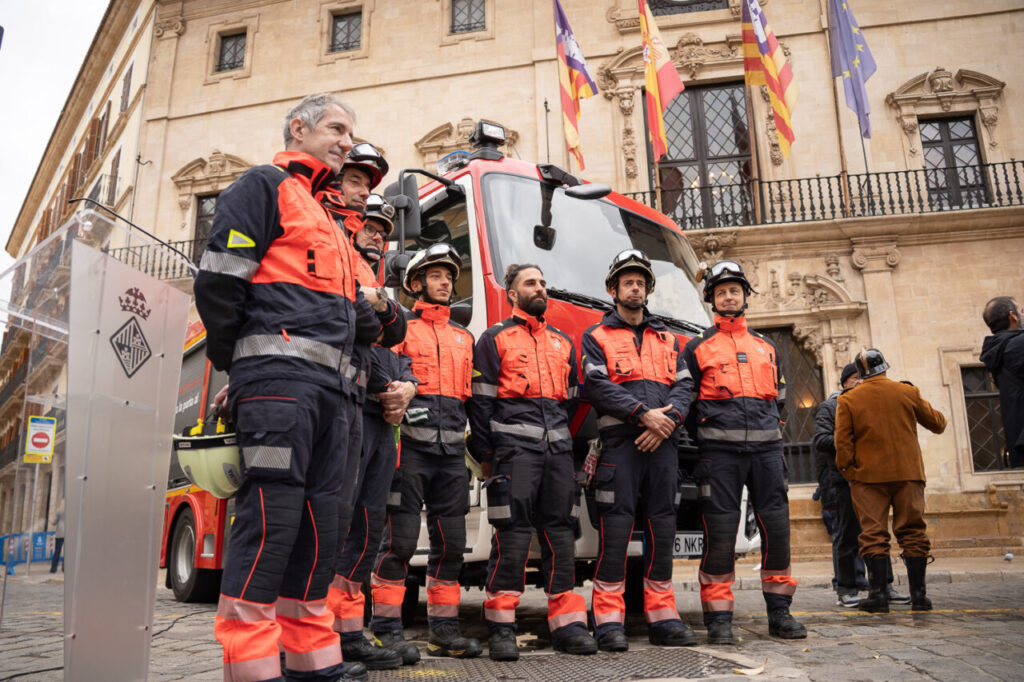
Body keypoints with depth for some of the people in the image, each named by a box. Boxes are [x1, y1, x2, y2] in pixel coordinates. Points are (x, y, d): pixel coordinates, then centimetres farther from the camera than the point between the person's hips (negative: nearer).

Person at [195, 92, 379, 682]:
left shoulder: (326, 220, 31)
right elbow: (219, 278, -6)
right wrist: (234, 359, -3)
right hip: (280, 369, -8)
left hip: (331, 384, 9)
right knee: (273, 512, -14)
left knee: (319, 516, 6)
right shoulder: (265, 186, 6)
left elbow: (352, 311, 30)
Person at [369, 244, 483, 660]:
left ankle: (443, 630, 16)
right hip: (410, 445, -5)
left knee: (451, 542, 7)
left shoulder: (464, 337, 23)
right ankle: (387, 632, 5)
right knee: (400, 539, -5)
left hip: (452, 451, 6)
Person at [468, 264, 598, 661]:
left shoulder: (564, 342, 22)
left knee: (560, 531, 5)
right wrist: (484, 454, -3)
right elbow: (481, 401, 1)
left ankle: (567, 623, 11)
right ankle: (501, 627, 1)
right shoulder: (495, 339, 7)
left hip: (557, 449, 5)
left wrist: (565, 442, 17)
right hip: (514, 447, -5)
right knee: (513, 534, -7)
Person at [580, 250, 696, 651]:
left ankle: (662, 617, 15)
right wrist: (643, 413, -15)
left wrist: (666, 418, -8)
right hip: (620, 441, -4)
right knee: (616, 526, -8)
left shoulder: (668, 339, 22)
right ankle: (609, 621, -1)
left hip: (663, 442, 4)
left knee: (662, 526, 6)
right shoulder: (596, 337, 9)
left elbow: (682, 387, 12)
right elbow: (598, 386, -6)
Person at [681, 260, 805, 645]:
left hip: (766, 448, 4)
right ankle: (719, 619, 4)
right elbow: (684, 400, 5)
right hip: (720, 451, -4)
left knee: (776, 527, 4)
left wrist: (772, 433, 12)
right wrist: (703, 439, -1)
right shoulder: (698, 348, 8)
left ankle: (779, 612, 18)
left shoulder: (767, 349, 20)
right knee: (720, 532, -4)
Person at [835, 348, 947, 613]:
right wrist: (936, 414, 35)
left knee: (873, 535, 1)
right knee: (912, 532, 7)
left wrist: (848, 472, 6)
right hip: (908, 472, 2)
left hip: (868, 475, -1)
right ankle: (918, 594, 9)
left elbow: (842, 442, -4)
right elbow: (937, 424, 14)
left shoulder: (848, 400, -1)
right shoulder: (907, 392, 3)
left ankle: (878, 594, 0)